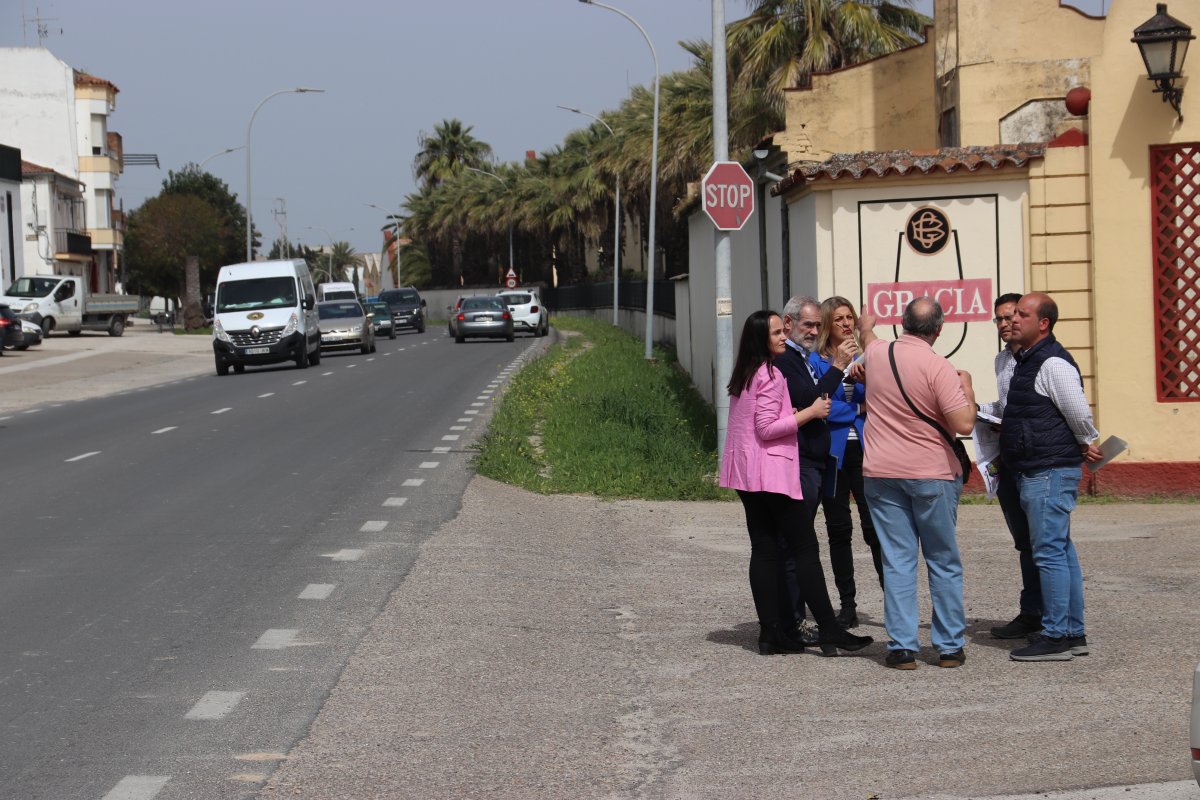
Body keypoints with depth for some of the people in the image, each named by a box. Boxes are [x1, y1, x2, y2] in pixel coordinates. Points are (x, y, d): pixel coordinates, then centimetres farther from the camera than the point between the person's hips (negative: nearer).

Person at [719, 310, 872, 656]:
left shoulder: (743, 375, 15)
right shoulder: (771, 375, -13)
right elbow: (767, 428, -18)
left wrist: (790, 414, 20)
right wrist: (809, 412, -13)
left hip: (744, 472, 9)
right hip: (771, 471, -9)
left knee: (764, 549, 7)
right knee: (804, 547, -6)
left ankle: (771, 633, 4)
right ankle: (829, 631, -7)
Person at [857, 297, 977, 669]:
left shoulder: (877, 353, 2)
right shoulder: (938, 368, -14)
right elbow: (964, 424, -18)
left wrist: (866, 328, 52)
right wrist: (967, 386, 0)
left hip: (881, 474, 3)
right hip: (932, 474, -3)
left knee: (897, 562, 4)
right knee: (944, 562, 8)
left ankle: (902, 647, 1)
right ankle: (949, 647, 11)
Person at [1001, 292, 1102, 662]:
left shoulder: (1053, 364, -15)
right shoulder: (1026, 360, 15)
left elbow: (1081, 416, -15)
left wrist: (1087, 445, 1)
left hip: (1050, 473, -10)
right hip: (1035, 473, 10)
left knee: (1049, 553, -9)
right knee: (1061, 552, 13)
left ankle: (1055, 637, -6)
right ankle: (1073, 634, 19)